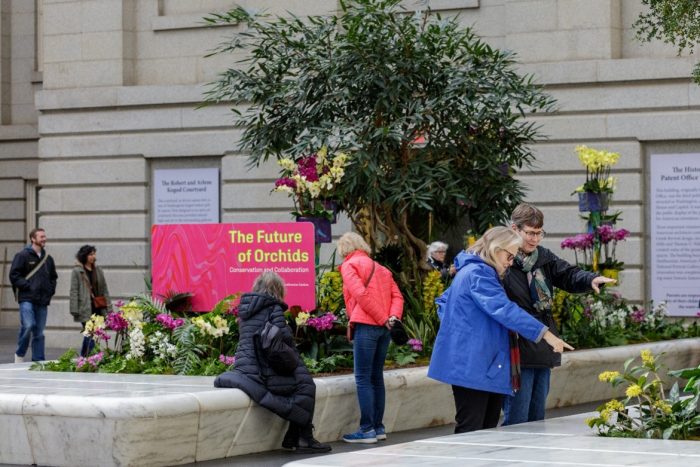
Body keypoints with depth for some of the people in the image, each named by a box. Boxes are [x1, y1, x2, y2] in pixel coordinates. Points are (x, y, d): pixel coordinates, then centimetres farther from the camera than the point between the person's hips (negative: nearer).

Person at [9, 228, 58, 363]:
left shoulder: (48, 258, 16)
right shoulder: (23, 256, -1)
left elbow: (53, 277, 27)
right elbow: (14, 275, -5)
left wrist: (50, 290, 11)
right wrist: (27, 286, -13)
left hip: (42, 301, 6)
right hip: (27, 299, -6)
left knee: (39, 332, 6)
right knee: (28, 326, -20)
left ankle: (38, 360, 9)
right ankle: (19, 354, 0)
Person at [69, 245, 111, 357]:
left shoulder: (98, 270, 15)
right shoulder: (77, 271, -1)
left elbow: (104, 289, 16)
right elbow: (74, 292, -4)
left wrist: (108, 306, 9)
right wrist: (74, 310, -10)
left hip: (98, 308, 5)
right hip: (85, 309, -5)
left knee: (89, 336, 7)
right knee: (90, 335, -13)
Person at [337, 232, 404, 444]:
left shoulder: (349, 265, 1)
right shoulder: (380, 268, 22)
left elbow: (360, 294, -13)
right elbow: (397, 296, 11)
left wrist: (383, 319, -10)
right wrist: (393, 317, -3)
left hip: (366, 325, -7)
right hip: (384, 327, 7)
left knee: (363, 378, -5)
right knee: (376, 377, 13)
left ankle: (367, 429, -8)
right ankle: (378, 427, 14)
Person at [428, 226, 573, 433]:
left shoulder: (471, 270, 20)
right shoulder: (479, 273, -14)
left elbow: (444, 301, 31)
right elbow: (504, 309, -23)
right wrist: (545, 333, -25)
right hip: (473, 366, -11)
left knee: (487, 428, 8)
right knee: (470, 431, -11)